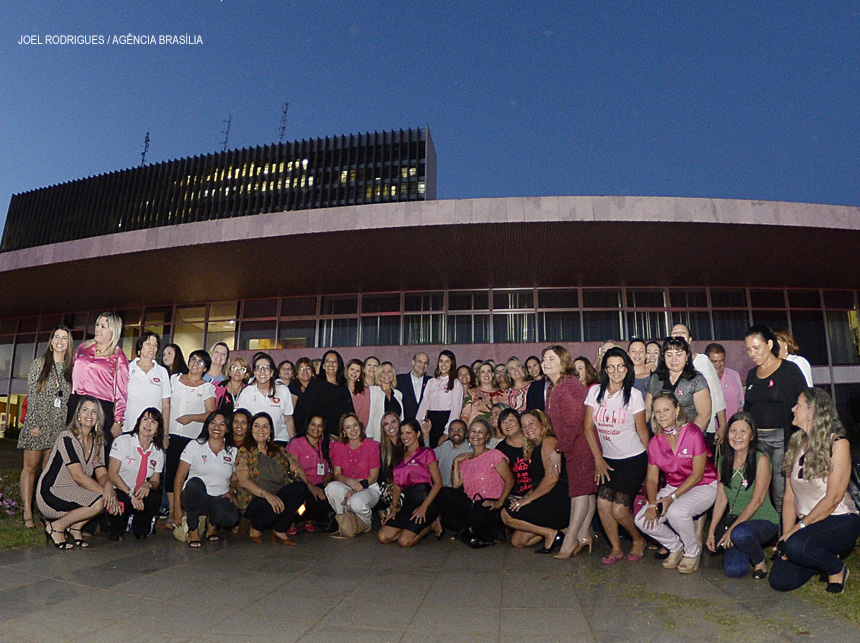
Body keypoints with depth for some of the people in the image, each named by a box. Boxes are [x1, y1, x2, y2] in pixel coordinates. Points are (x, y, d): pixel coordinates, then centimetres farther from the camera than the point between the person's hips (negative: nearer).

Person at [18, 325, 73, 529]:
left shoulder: (71, 368, 8)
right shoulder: (39, 363, 0)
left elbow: (70, 398, 9)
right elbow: (31, 395, -4)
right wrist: (34, 424, -11)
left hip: (58, 425, 3)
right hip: (38, 422, -3)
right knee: (30, 466, -1)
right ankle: (27, 514, 3)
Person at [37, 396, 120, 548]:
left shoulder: (97, 441, 7)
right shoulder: (67, 437, -15)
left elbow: (102, 474, -1)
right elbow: (78, 476, -21)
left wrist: (108, 486, -24)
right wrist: (104, 492, -24)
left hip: (72, 493, 7)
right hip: (50, 494, -7)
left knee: (112, 499, -14)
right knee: (98, 502, -28)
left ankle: (76, 526, 6)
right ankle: (56, 527, -4)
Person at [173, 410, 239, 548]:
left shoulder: (233, 451, 7)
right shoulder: (194, 445, 1)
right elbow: (179, 477, -3)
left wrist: (231, 492, -5)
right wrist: (177, 506, -11)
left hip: (219, 500, 1)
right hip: (194, 497, -1)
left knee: (232, 517, -32)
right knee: (195, 482, -36)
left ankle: (213, 525, 9)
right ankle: (193, 530, -13)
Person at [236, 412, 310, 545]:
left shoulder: (278, 451, 17)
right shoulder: (244, 452, 2)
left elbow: (296, 469, 10)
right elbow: (244, 481, -11)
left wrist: (309, 484, -10)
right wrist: (267, 494, -26)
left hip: (278, 495, 5)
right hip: (253, 501, -4)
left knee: (300, 488, -24)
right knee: (276, 506, -36)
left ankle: (279, 530, -14)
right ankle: (255, 528, -2)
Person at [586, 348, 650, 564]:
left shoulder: (634, 394, -6)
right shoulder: (595, 392, 0)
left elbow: (642, 430, 0)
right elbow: (589, 427, 3)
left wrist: (651, 463, 5)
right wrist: (598, 458, -1)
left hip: (633, 460, -3)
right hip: (608, 460, 3)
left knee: (619, 510, -9)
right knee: (603, 503, -11)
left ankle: (639, 541, 22)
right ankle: (616, 548, 13)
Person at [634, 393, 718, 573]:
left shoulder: (693, 433, -17)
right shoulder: (655, 442, -1)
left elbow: (697, 474, -17)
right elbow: (652, 478, 0)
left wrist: (671, 498, -22)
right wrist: (652, 504, -18)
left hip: (703, 487, -5)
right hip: (673, 487, 5)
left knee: (676, 511, -34)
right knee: (642, 520, -14)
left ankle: (693, 553, -2)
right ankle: (675, 547, 15)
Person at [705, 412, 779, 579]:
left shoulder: (761, 460, -11)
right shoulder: (723, 462, 3)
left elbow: (757, 500, -15)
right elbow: (721, 499, 4)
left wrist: (732, 529, -19)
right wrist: (711, 531, -4)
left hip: (764, 521, -4)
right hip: (735, 519, 4)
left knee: (740, 533, -36)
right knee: (733, 570, -14)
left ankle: (760, 562, -3)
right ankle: (744, 554, 21)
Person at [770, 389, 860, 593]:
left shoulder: (837, 443, -11)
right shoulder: (796, 444, 7)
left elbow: (833, 498, -16)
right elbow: (789, 497, 3)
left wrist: (799, 527, -19)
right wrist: (785, 534, -7)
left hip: (840, 522, -5)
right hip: (808, 523, 5)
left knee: (797, 546, -33)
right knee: (780, 581, -7)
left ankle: (837, 569, -1)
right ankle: (822, 559, 19)